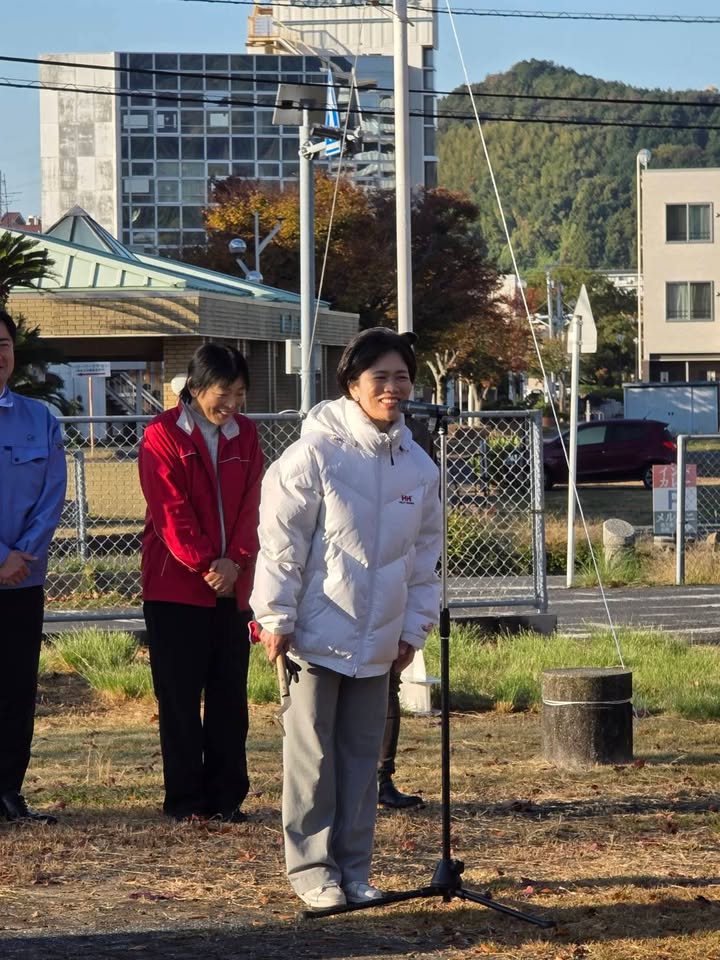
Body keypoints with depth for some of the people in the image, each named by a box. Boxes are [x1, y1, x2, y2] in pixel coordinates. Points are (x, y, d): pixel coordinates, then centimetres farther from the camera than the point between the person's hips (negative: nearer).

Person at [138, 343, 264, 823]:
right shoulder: (163, 435, -6)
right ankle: (185, 800, 6)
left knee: (230, 696, 5)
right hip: (176, 586, -4)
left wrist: (236, 561, -11)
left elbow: (251, 505, 3)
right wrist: (203, 564, -17)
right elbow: (171, 511, -11)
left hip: (232, 586, 4)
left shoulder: (245, 434, 9)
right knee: (180, 698, 0)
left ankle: (226, 797, 11)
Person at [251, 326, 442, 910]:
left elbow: (424, 552, 15)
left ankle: (353, 868, 18)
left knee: (362, 754, 10)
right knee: (312, 753, 1)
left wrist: (414, 627, 13)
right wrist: (277, 618, -10)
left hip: (378, 642, 5)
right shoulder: (316, 453, -11)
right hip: (317, 634, -5)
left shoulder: (418, 465, 7)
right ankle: (312, 867, 10)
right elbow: (281, 539, -9)